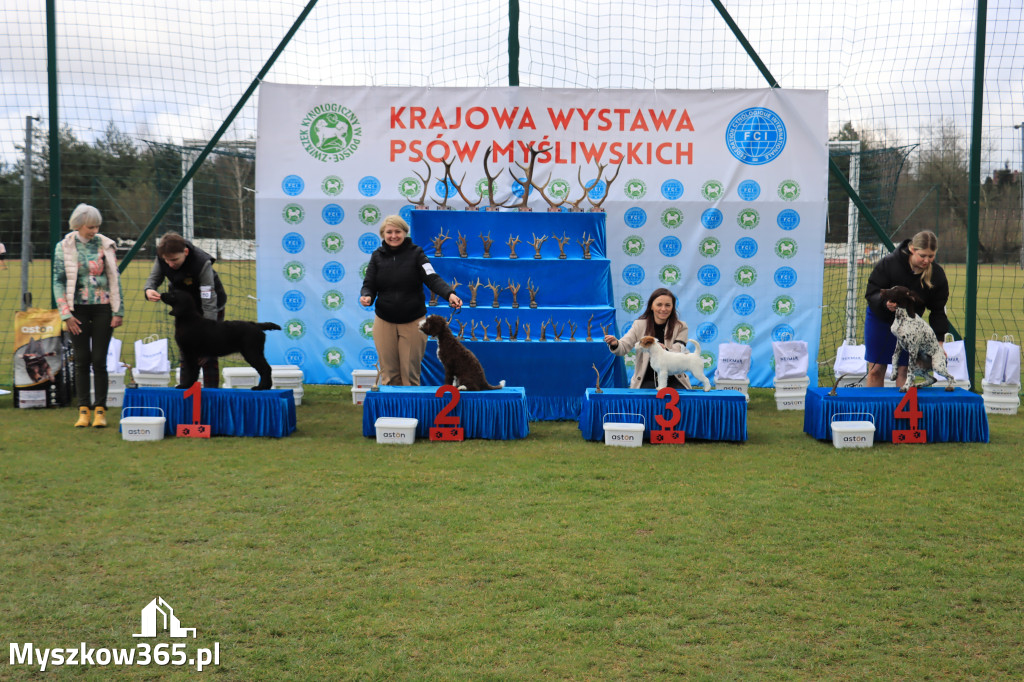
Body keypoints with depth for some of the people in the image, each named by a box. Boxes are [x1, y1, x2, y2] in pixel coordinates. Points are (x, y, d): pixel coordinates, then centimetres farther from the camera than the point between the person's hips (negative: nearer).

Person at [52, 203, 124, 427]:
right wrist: (66, 314, -6)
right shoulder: (64, 247, 1)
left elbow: (115, 279, 6)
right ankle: (83, 410, 10)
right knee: (82, 361, 3)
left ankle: (100, 410, 6)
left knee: (99, 360, 0)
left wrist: (118, 311, 2)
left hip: (102, 308, 0)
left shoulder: (105, 245, 3)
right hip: (78, 310, 0)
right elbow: (58, 282, 1)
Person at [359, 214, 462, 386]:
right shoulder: (378, 256, 6)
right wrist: (366, 296, -20)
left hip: (413, 322, -2)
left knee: (410, 373, 2)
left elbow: (432, 278, -12)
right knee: (389, 373, 4)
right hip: (384, 322, 2)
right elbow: (369, 284, 4)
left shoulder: (415, 253, -1)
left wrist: (450, 294, -30)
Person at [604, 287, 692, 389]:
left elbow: (677, 355, -10)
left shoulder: (681, 327, 2)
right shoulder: (640, 324, 5)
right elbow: (624, 347, -5)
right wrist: (615, 344, -30)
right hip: (647, 380, 0)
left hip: (673, 380, 0)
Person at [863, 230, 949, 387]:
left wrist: (938, 341, -14)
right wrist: (884, 303, -39)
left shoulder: (937, 275, -15)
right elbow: (871, 292, -18)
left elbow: (938, 310, -8)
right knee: (876, 369, 1)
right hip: (879, 320, -1)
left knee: (904, 369, -3)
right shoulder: (889, 263, -23)